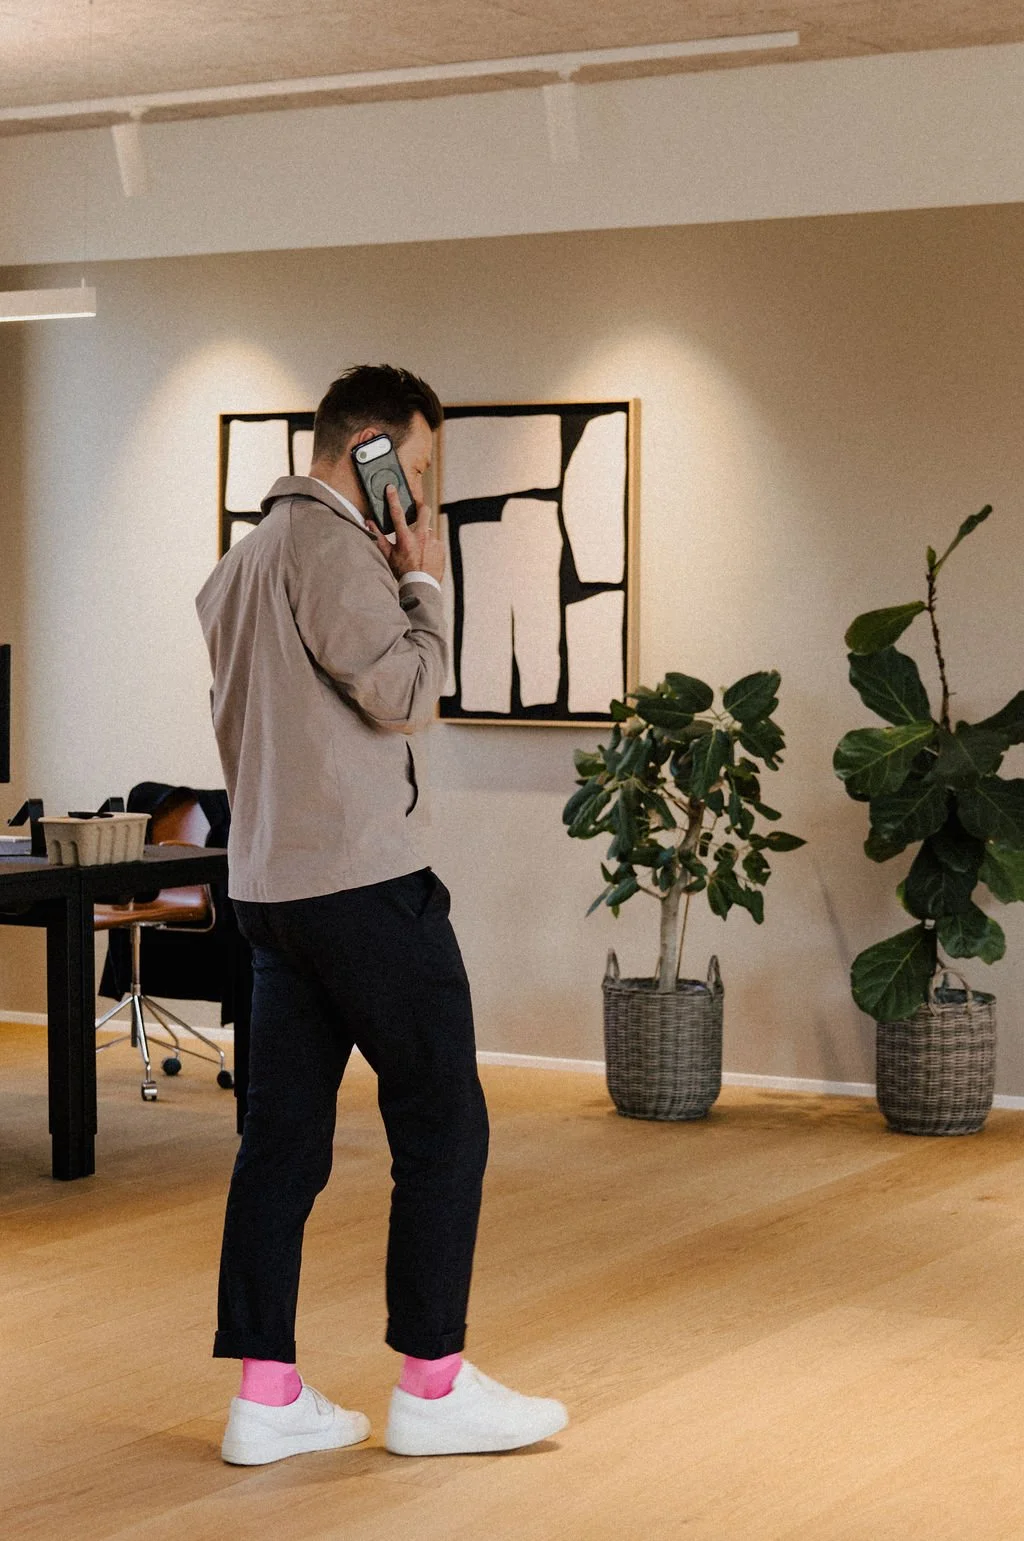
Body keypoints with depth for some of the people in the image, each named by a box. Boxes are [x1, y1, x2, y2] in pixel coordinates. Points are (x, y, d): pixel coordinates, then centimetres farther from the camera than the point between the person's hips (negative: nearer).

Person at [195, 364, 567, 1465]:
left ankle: (265, 1399, 9)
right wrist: (423, 585, -2)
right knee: (443, 1125, -1)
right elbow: (403, 696, -15)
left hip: (270, 882, 10)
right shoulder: (329, 545, -12)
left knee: (283, 1136, 8)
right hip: (361, 880, -10)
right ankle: (431, 1388, 4)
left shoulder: (242, 561, 20)